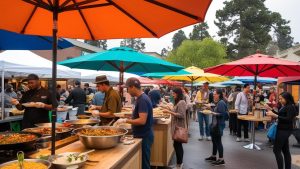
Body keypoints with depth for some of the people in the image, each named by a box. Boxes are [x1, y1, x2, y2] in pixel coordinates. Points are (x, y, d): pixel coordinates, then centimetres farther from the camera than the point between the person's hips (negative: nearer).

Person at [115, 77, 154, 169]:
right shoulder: (142, 98, 8)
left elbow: (142, 120, -28)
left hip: (144, 137, -9)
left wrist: (125, 120, -21)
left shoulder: (142, 100, -22)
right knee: (141, 162, 19)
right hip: (143, 135, 9)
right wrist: (126, 118, 12)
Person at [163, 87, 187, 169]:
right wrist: (170, 111, 11)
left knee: (177, 145, -5)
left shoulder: (181, 102, -16)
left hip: (179, 127, -10)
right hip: (178, 126, 10)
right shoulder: (179, 102, 14)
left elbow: (181, 115, -22)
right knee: (178, 145, 15)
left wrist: (169, 112, -22)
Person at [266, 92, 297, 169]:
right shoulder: (284, 106, 10)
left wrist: (275, 116, -30)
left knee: (276, 150, -6)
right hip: (283, 130, 9)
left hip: (284, 130, -9)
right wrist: (272, 111, 11)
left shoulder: (291, 107, -15)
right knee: (285, 150, 13)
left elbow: (288, 119, -23)